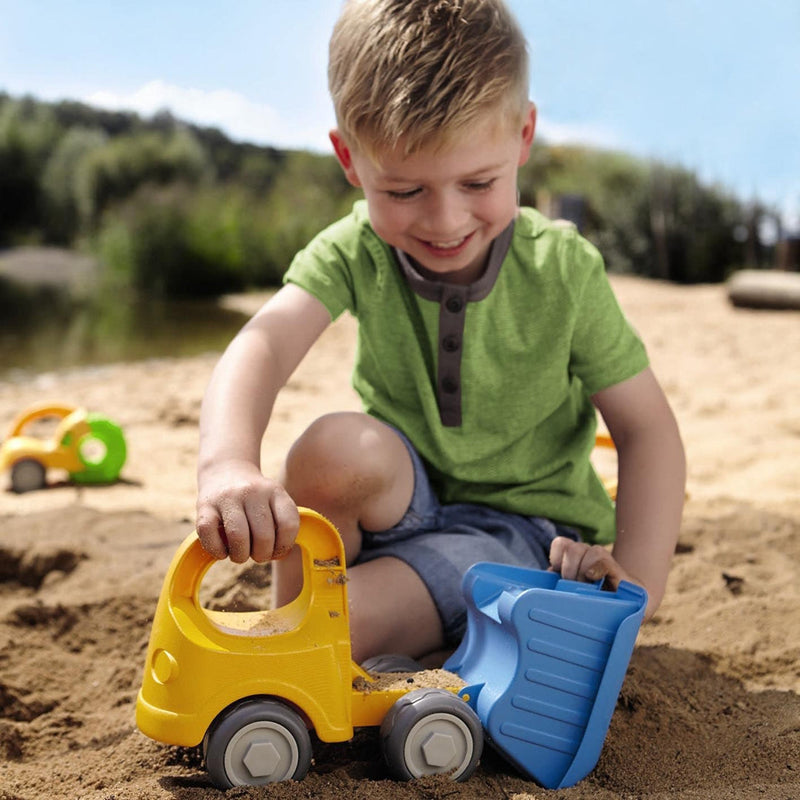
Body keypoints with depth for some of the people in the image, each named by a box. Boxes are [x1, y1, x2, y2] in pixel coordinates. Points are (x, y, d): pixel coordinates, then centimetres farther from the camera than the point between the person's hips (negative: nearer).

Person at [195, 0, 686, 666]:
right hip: (402, 499, 3)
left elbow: (647, 431, -10)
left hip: (525, 523, -2)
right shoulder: (355, 253, -13)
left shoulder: (564, 271, -15)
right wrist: (228, 463, -53)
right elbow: (264, 342, -32)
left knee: (342, 620, -30)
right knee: (333, 448, -32)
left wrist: (636, 586, -21)